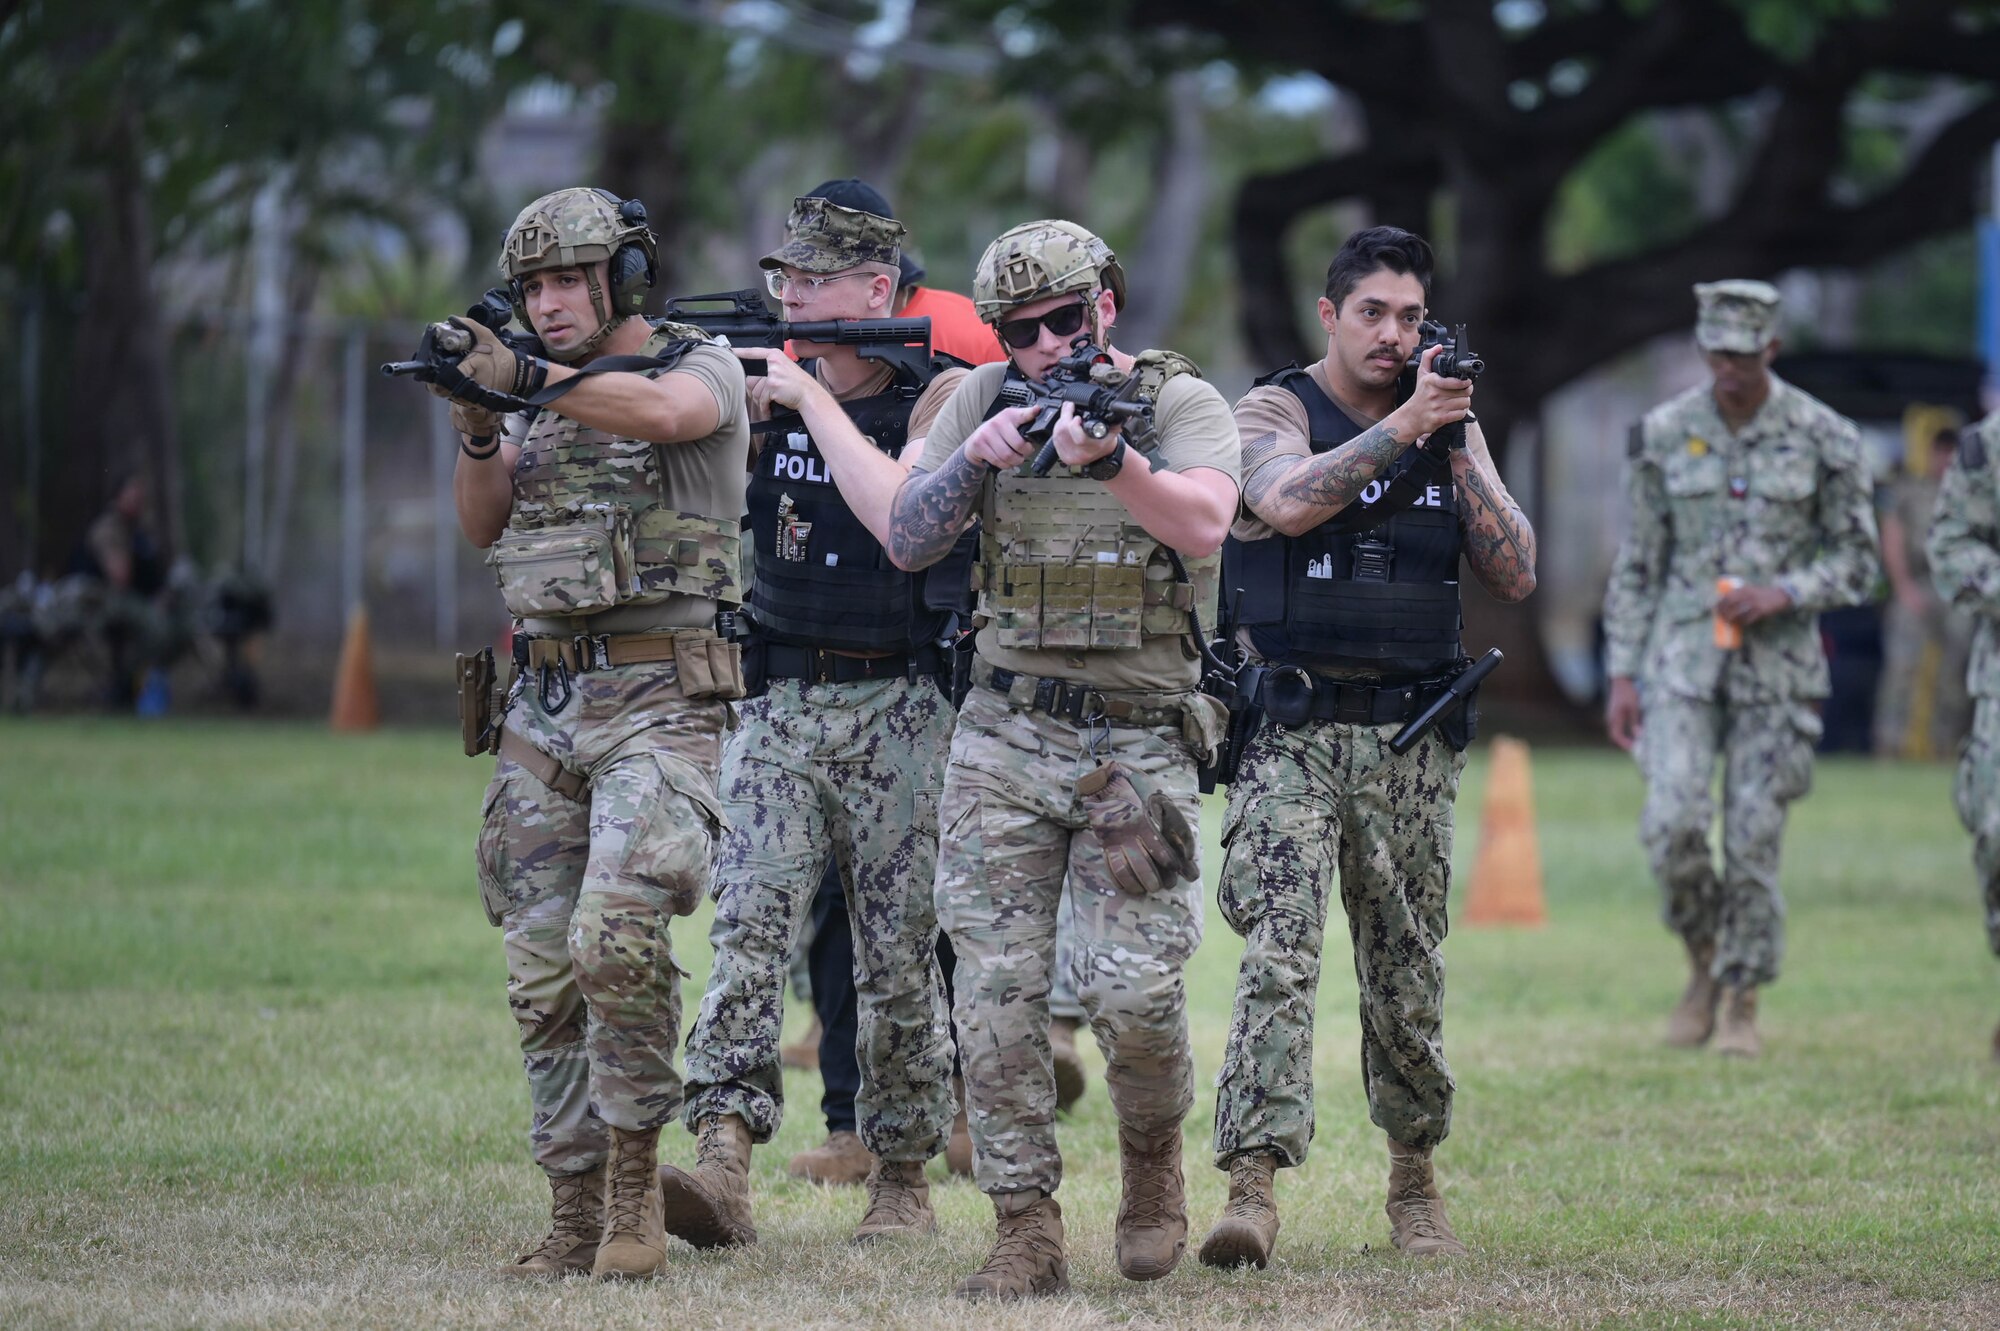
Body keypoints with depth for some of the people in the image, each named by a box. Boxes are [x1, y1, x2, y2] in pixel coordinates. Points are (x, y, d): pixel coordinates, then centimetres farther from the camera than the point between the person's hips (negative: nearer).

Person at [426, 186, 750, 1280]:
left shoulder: (701, 368, 0)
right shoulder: (554, 399, 19)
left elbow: (656, 411, -23)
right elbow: (485, 526, 11)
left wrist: (526, 378, -30)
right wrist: (475, 429, -7)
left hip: (655, 704, -7)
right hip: (542, 708, 7)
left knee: (616, 936, -23)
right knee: (544, 973, 4)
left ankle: (633, 1188, -13)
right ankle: (575, 1215, 9)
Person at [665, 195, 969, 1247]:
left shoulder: (938, 394, -6)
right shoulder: (768, 384, 8)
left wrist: (815, 400, -18)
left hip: (900, 711, -3)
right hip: (780, 702, 3)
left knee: (899, 954, 3)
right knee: (748, 927, -13)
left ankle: (903, 1177, 16)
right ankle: (721, 1163, -24)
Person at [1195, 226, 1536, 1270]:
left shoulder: (1446, 429, 12)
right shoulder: (1274, 411, 1)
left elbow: (1514, 576, 4)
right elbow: (1289, 500, -22)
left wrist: (1460, 450, -6)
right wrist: (1403, 425, -22)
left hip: (1411, 739, 4)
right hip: (1292, 730, -4)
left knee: (1407, 977, 9)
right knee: (1279, 949, -17)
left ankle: (1414, 1181, 26)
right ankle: (1252, 1185, -24)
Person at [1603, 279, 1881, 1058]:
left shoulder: (1822, 439, -4)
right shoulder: (1666, 434, 1)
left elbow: (1857, 563, 2)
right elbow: (1638, 563, 7)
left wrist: (1781, 595, -15)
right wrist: (1622, 674, 3)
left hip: (1775, 663, -1)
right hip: (1684, 656, 1)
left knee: (1754, 839, -1)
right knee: (1672, 824, -13)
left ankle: (1742, 1003, 13)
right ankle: (1704, 963, 12)